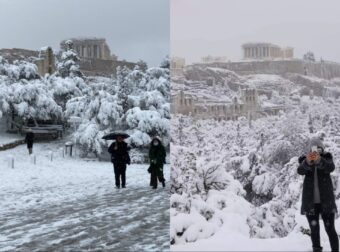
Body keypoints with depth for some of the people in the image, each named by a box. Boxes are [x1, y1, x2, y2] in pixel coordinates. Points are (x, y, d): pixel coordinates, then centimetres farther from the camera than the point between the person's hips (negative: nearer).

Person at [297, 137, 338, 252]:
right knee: (314, 229, 5)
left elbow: (331, 167, -20)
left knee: (330, 229, -3)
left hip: (326, 200, -1)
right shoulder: (305, 160, 1)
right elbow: (300, 171, -19)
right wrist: (307, 161, -41)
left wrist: (319, 160, -41)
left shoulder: (326, 158, 1)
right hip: (310, 201, 1)